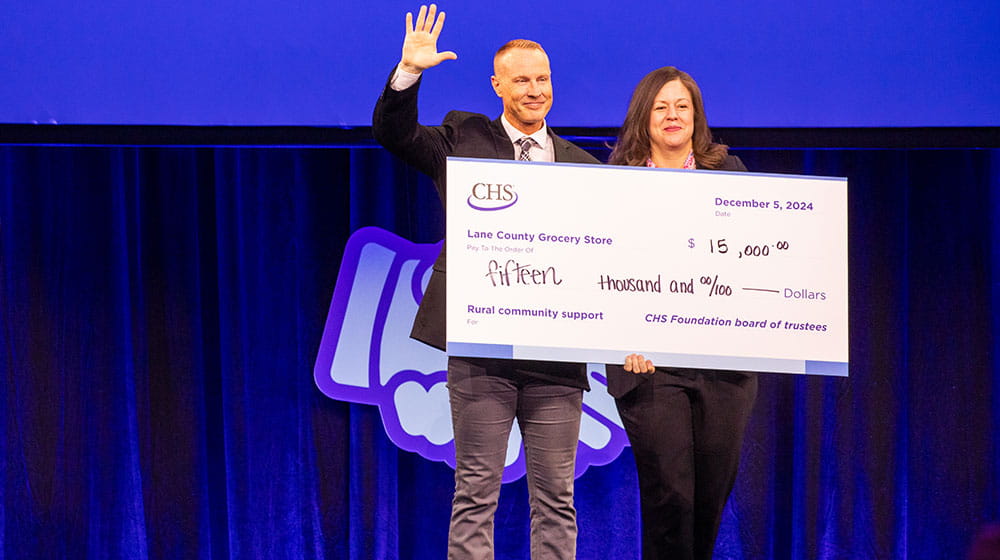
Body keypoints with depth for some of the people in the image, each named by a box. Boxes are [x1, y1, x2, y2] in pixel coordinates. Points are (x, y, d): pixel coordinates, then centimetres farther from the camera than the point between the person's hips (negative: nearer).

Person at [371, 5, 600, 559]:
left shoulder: (582, 168, 12)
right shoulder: (463, 138, 10)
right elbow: (392, 132, 1)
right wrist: (409, 71, -15)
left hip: (555, 356, 2)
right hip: (480, 349, -2)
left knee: (555, 499, 5)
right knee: (476, 493, 0)